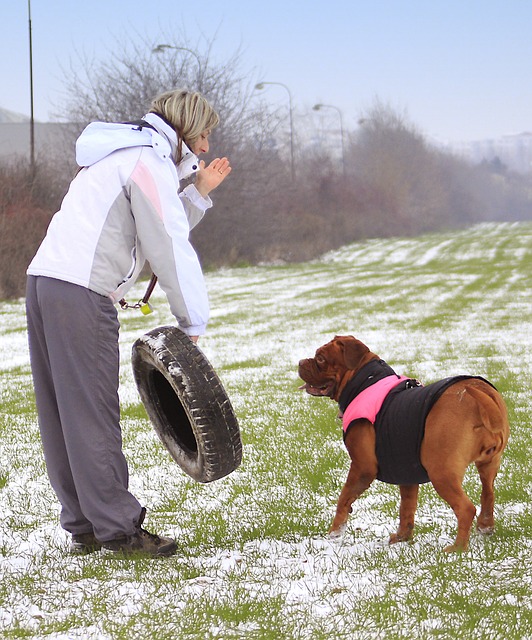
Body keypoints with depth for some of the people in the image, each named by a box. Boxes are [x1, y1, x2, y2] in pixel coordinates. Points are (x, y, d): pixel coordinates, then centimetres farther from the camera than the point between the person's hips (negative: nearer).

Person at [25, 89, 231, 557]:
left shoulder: (126, 155, 27)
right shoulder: (150, 159, -4)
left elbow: (157, 230, 25)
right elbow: (170, 250, -9)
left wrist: (199, 193, 22)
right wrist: (193, 321, -2)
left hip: (46, 282, 10)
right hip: (81, 294, -10)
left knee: (64, 415, 8)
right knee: (92, 415, -8)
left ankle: (84, 527, 13)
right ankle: (118, 529, -5)